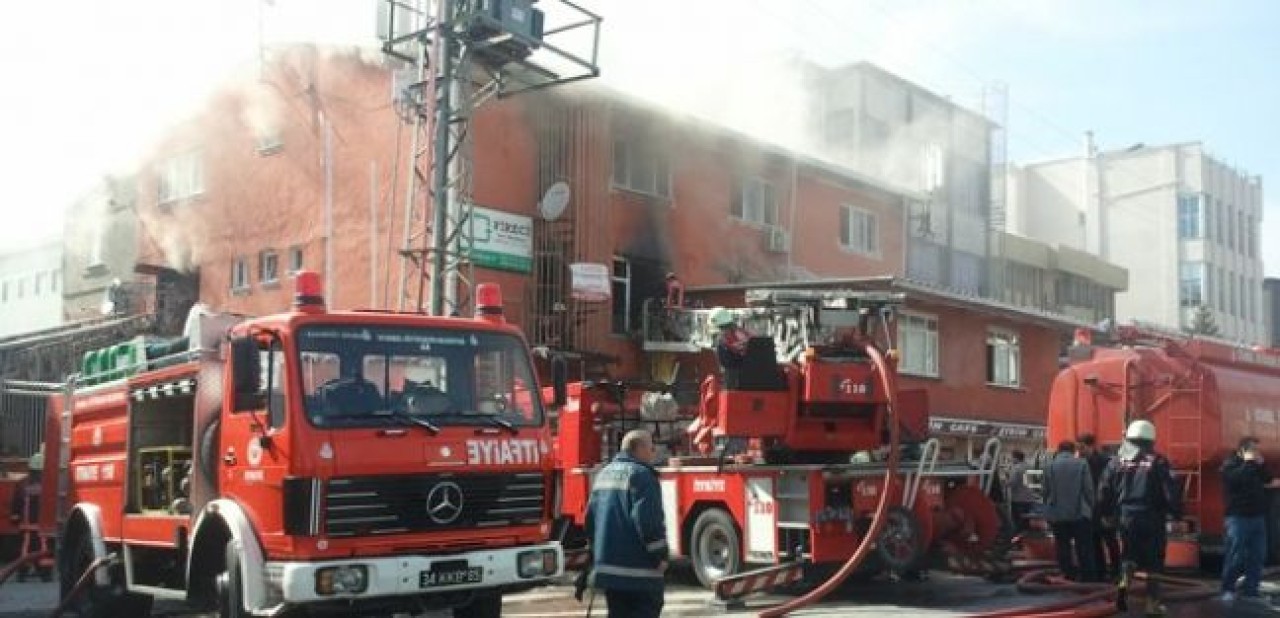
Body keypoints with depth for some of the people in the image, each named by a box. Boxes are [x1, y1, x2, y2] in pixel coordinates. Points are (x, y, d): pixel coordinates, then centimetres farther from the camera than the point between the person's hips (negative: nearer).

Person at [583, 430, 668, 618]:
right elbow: (648, 520, -21)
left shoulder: (605, 473, 15)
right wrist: (660, 555, -14)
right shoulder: (641, 474, -12)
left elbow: (591, 517, 19)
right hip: (638, 569, -8)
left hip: (607, 565, 8)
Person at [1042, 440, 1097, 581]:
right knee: (1084, 549, 3)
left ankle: (1069, 577, 6)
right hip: (1079, 513, -1)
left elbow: (1046, 491, 4)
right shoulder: (1081, 464, -3)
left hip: (1057, 514, 1)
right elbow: (1089, 489, -4)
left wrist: (1048, 511, 14)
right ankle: (1089, 578, 2)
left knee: (1063, 549, 6)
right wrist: (1090, 509, 8)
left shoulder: (1050, 466, 1)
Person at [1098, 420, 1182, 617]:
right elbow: (1171, 492, -10)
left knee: (1129, 556, 19)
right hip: (1152, 519, -3)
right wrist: (1177, 513, 1)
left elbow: (1104, 491, 6)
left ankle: (1124, 583, -7)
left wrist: (1108, 512, 18)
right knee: (1153, 562, 7)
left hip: (1125, 517, 3)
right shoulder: (1158, 462, -6)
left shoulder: (1117, 461, 4)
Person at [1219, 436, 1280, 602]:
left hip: (1257, 516, 7)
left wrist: (1261, 465, -2)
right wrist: (1248, 462, -15)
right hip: (1238, 517, -7)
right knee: (1235, 556, -6)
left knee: (1257, 556, 7)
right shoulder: (1230, 465, -5)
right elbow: (1236, 478, -24)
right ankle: (1228, 590, 5)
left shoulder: (1255, 464, 15)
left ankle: (1250, 591, 14)